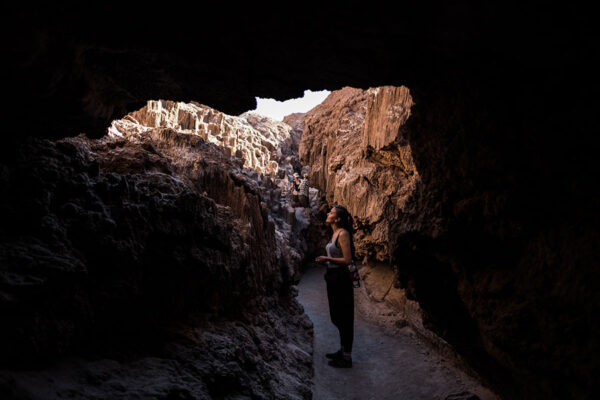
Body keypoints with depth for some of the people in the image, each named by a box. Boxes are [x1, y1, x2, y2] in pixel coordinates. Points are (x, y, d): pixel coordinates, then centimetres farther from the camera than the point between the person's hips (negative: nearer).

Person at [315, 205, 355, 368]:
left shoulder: (343, 234, -16)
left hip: (341, 279, -10)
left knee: (344, 318, 0)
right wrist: (325, 261, 8)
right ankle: (343, 350, 32)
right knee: (337, 316, 18)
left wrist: (328, 259, -17)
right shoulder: (335, 233, 12)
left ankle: (347, 357, 11)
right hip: (333, 278, 10)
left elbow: (348, 260, -19)